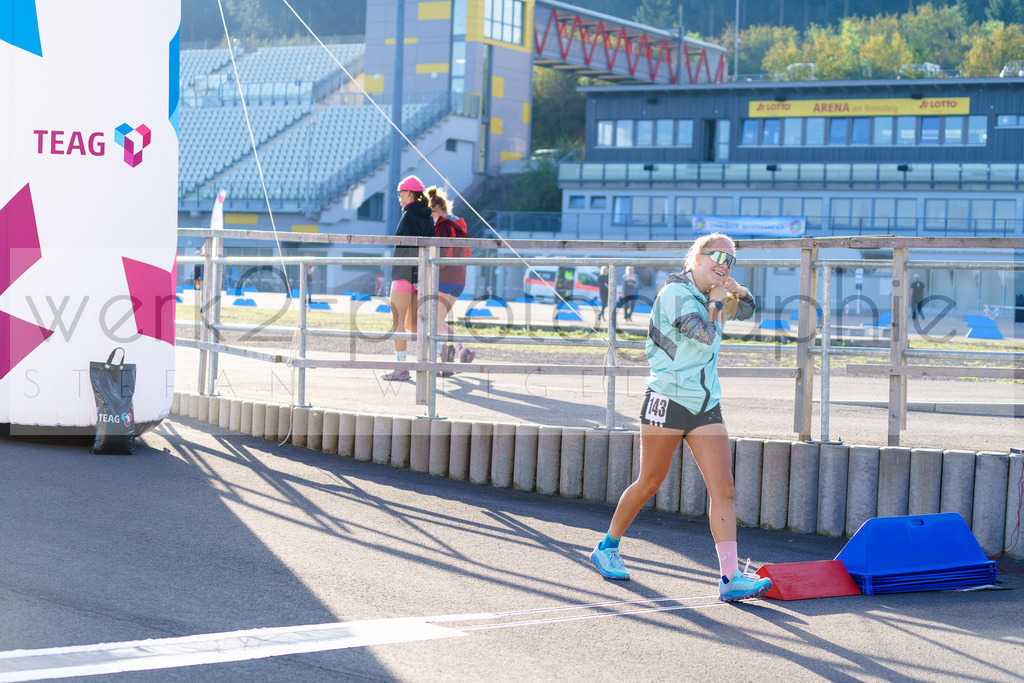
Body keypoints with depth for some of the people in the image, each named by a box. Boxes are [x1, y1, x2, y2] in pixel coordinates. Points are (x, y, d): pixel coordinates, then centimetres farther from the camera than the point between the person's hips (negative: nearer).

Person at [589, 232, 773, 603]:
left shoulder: (709, 294, 12)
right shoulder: (676, 292, -11)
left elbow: (746, 310, 29)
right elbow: (706, 334, -23)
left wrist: (736, 289, 8)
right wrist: (716, 301, -8)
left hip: (706, 406, 7)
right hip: (667, 401, -7)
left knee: (723, 487, -6)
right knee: (649, 482, 4)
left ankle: (731, 577, -11)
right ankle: (607, 547, 26)